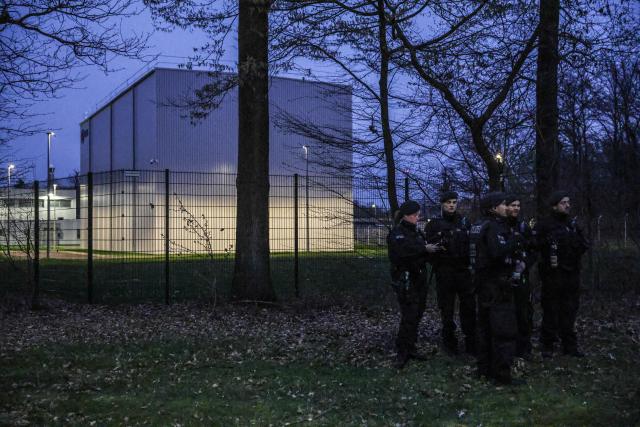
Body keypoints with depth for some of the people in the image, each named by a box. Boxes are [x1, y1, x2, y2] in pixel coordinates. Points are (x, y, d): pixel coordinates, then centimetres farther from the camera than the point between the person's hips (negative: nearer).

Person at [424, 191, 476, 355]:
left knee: (469, 307, 0)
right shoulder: (434, 225, 5)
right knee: (446, 308, 3)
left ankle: (471, 342, 8)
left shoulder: (464, 222, 13)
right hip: (444, 272, -2)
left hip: (464, 270, 2)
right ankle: (449, 341, 15)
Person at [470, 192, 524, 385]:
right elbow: (498, 252, -29)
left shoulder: (477, 226, 12)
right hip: (497, 285, -10)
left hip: (483, 282, 10)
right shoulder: (494, 227, -16)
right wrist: (514, 241, -14)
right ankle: (502, 374, -5)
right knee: (504, 330, -6)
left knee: (485, 327, 16)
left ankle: (485, 367, 24)